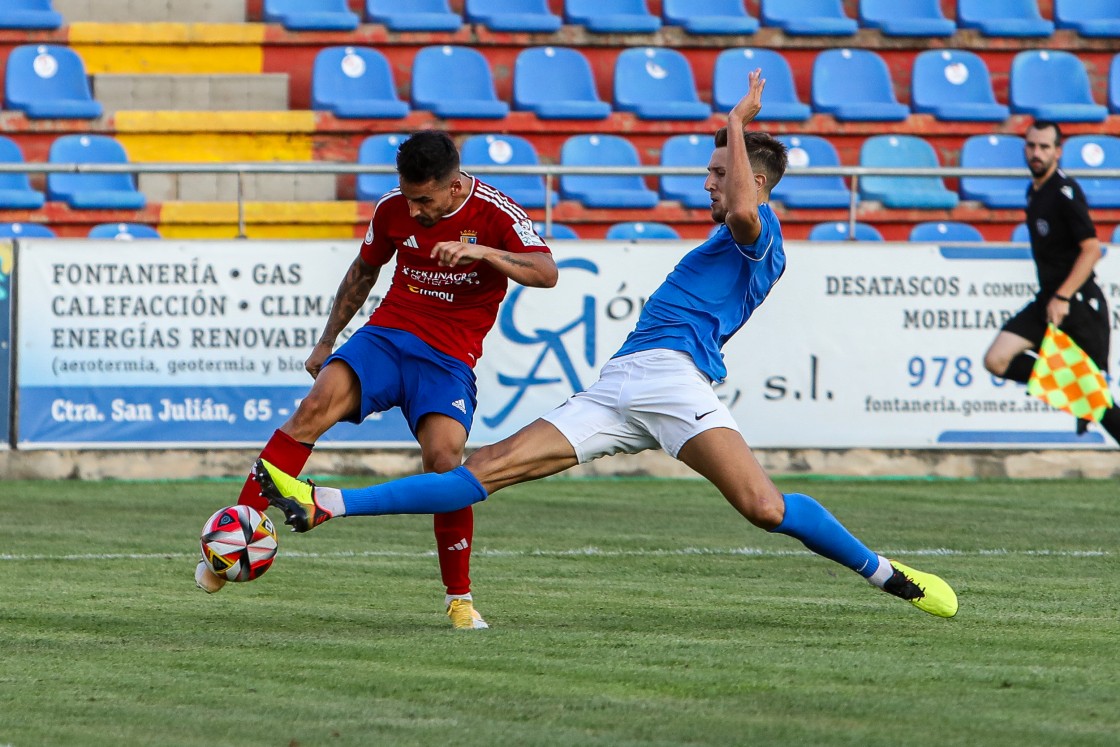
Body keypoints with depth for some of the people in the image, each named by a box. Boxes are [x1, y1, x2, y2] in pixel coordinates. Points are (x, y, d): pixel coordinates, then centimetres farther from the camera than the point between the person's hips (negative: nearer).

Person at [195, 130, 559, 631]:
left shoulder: (495, 214, -9)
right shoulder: (394, 210, 3)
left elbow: (546, 272, -22)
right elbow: (363, 272, 21)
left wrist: (481, 252, -36)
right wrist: (327, 341, 23)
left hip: (450, 359, -3)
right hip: (387, 336, 3)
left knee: (444, 459, -26)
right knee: (317, 405, -26)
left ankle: (459, 598, -8)